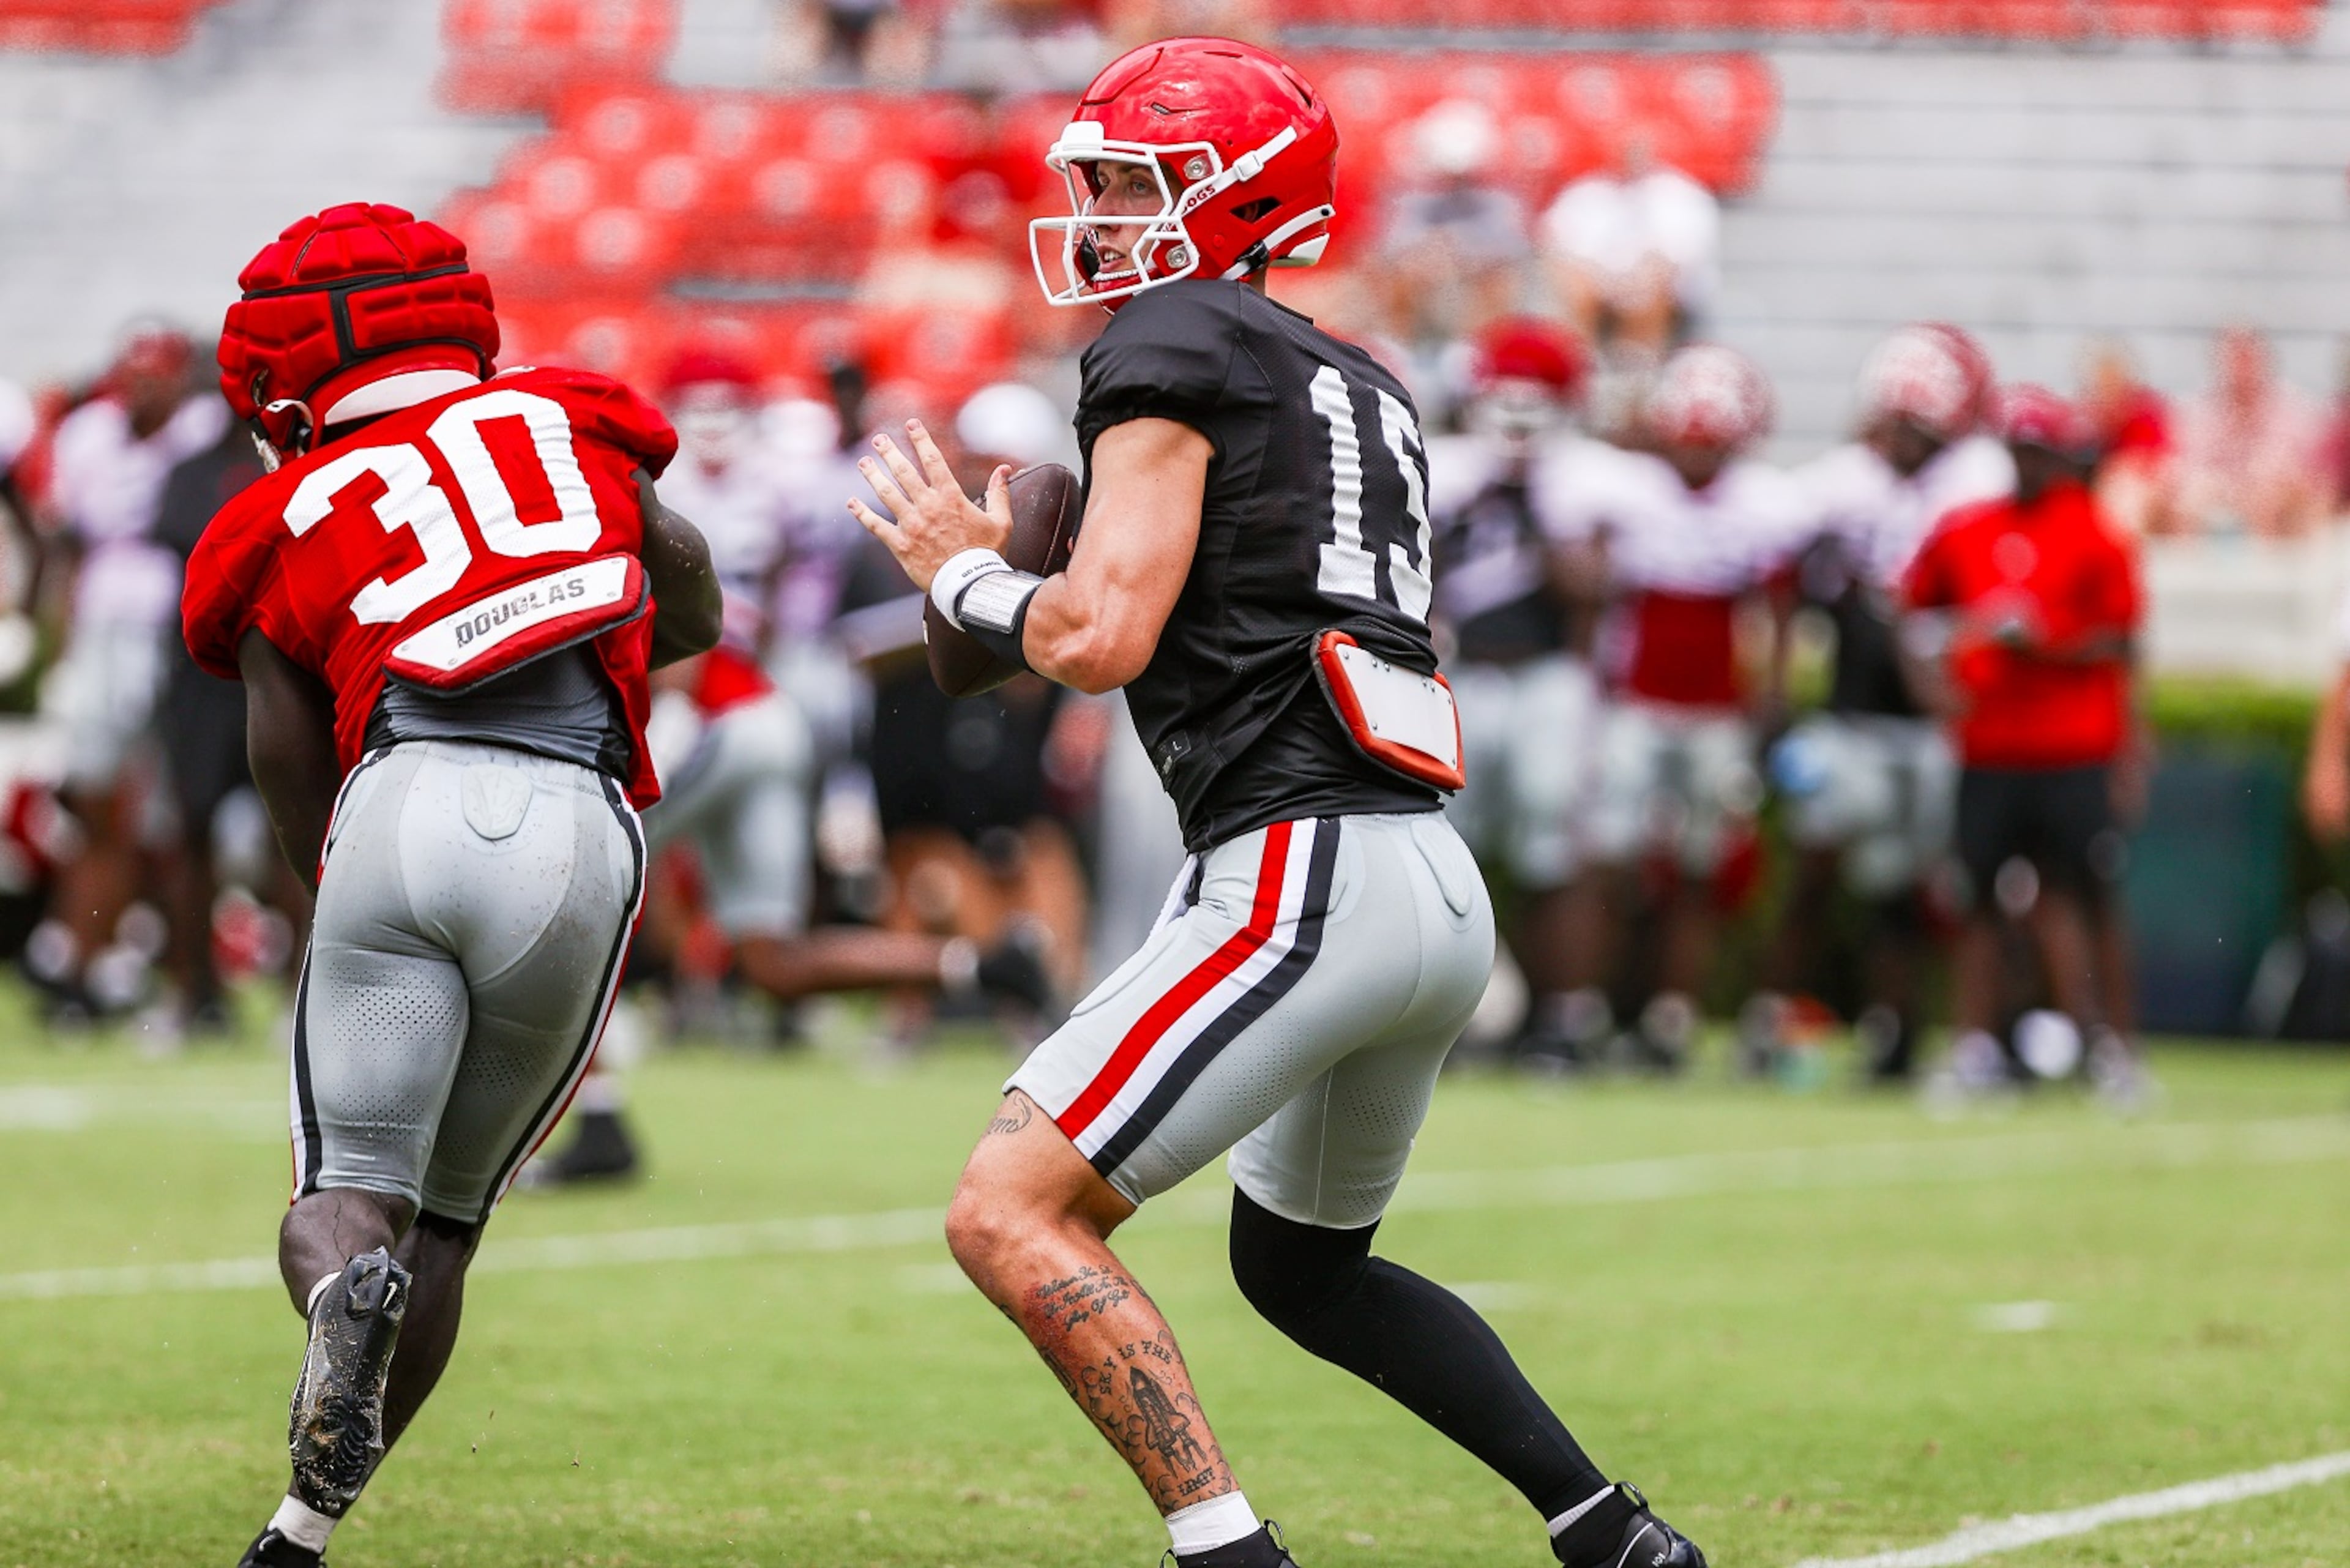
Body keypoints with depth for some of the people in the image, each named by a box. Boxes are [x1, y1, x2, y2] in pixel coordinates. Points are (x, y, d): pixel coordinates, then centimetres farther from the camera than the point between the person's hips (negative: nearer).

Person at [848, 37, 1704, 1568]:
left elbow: (1099, 638, -12)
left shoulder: (1173, 344, -4)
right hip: (1439, 887, 9)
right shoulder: (1362, 385, 23)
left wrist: (964, 571, 7)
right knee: (1301, 1264, 27)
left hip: (1309, 873, -9)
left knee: (1012, 1216, -10)